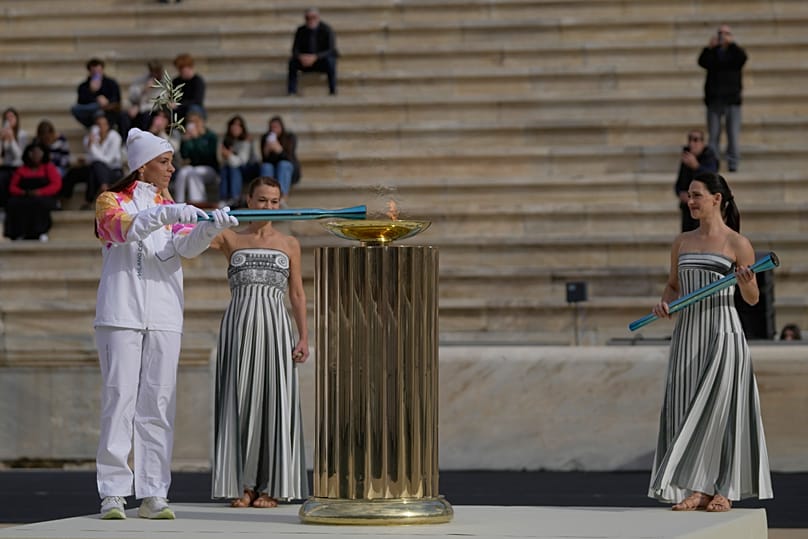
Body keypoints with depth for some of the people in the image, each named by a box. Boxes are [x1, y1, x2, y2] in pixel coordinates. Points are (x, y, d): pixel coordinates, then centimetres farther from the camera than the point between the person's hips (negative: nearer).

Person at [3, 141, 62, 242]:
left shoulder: (49, 167, 8)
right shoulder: (21, 170, 15)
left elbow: (56, 185, -4)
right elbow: (12, 187, 11)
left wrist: (40, 192, -18)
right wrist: (23, 192, -12)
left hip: (45, 198, -3)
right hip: (24, 198, 3)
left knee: (38, 203, -40)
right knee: (13, 203, -32)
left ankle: (40, 232, -33)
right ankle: (19, 232, -32)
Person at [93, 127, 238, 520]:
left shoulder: (171, 206, 17)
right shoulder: (111, 200, 6)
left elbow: (186, 247, -1)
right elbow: (123, 228, -17)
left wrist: (209, 227, -22)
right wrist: (167, 214, -31)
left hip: (164, 318, 4)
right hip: (121, 314, -4)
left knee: (158, 404, -1)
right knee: (119, 399, -8)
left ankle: (153, 495, -1)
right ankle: (113, 494, -7)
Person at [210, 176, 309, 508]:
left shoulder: (289, 245, 12)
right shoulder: (230, 239, 9)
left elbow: (297, 295, 12)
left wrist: (304, 337, 3)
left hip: (275, 325, 1)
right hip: (239, 325, -1)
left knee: (274, 401, -3)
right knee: (239, 400, -2)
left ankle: (270, 486, 2)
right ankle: (242, 485, 4)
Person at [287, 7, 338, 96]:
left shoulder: (326, 30, -13)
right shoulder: (301, 30, -2)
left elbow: (331, 51, -20)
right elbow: (295, 49, -4)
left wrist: (315, 57, -36)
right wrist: (301, 57, -29)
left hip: (323, 61, -3)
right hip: (306, 61, 3)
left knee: (329, 61, -38)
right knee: (292, 61, -27)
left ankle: (333, 92, -33)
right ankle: (291, 93, -33)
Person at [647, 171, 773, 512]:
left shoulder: (737, 244, -4)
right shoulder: (682, 243, 12)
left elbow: (752, 299, 0)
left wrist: (745, 281, -21)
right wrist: (664, 303, 2)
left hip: (722, 333, -5)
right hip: (687, 333, 5)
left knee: (720, 408, -5)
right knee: (686, 408, 0)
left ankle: (724, 490, 4)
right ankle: (697, 490, 3)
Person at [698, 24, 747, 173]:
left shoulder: (734, 52, 7)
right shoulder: (712, 52, 9)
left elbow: (743, 57, -15)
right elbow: (702, 62, -9)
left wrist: (731, 44, -21)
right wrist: (709, 48, -22)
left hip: (732, 100, -1)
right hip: (714, 99, 1)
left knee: (733, 134, -5)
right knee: (713, 135, 3)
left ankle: (733, 164, -3)